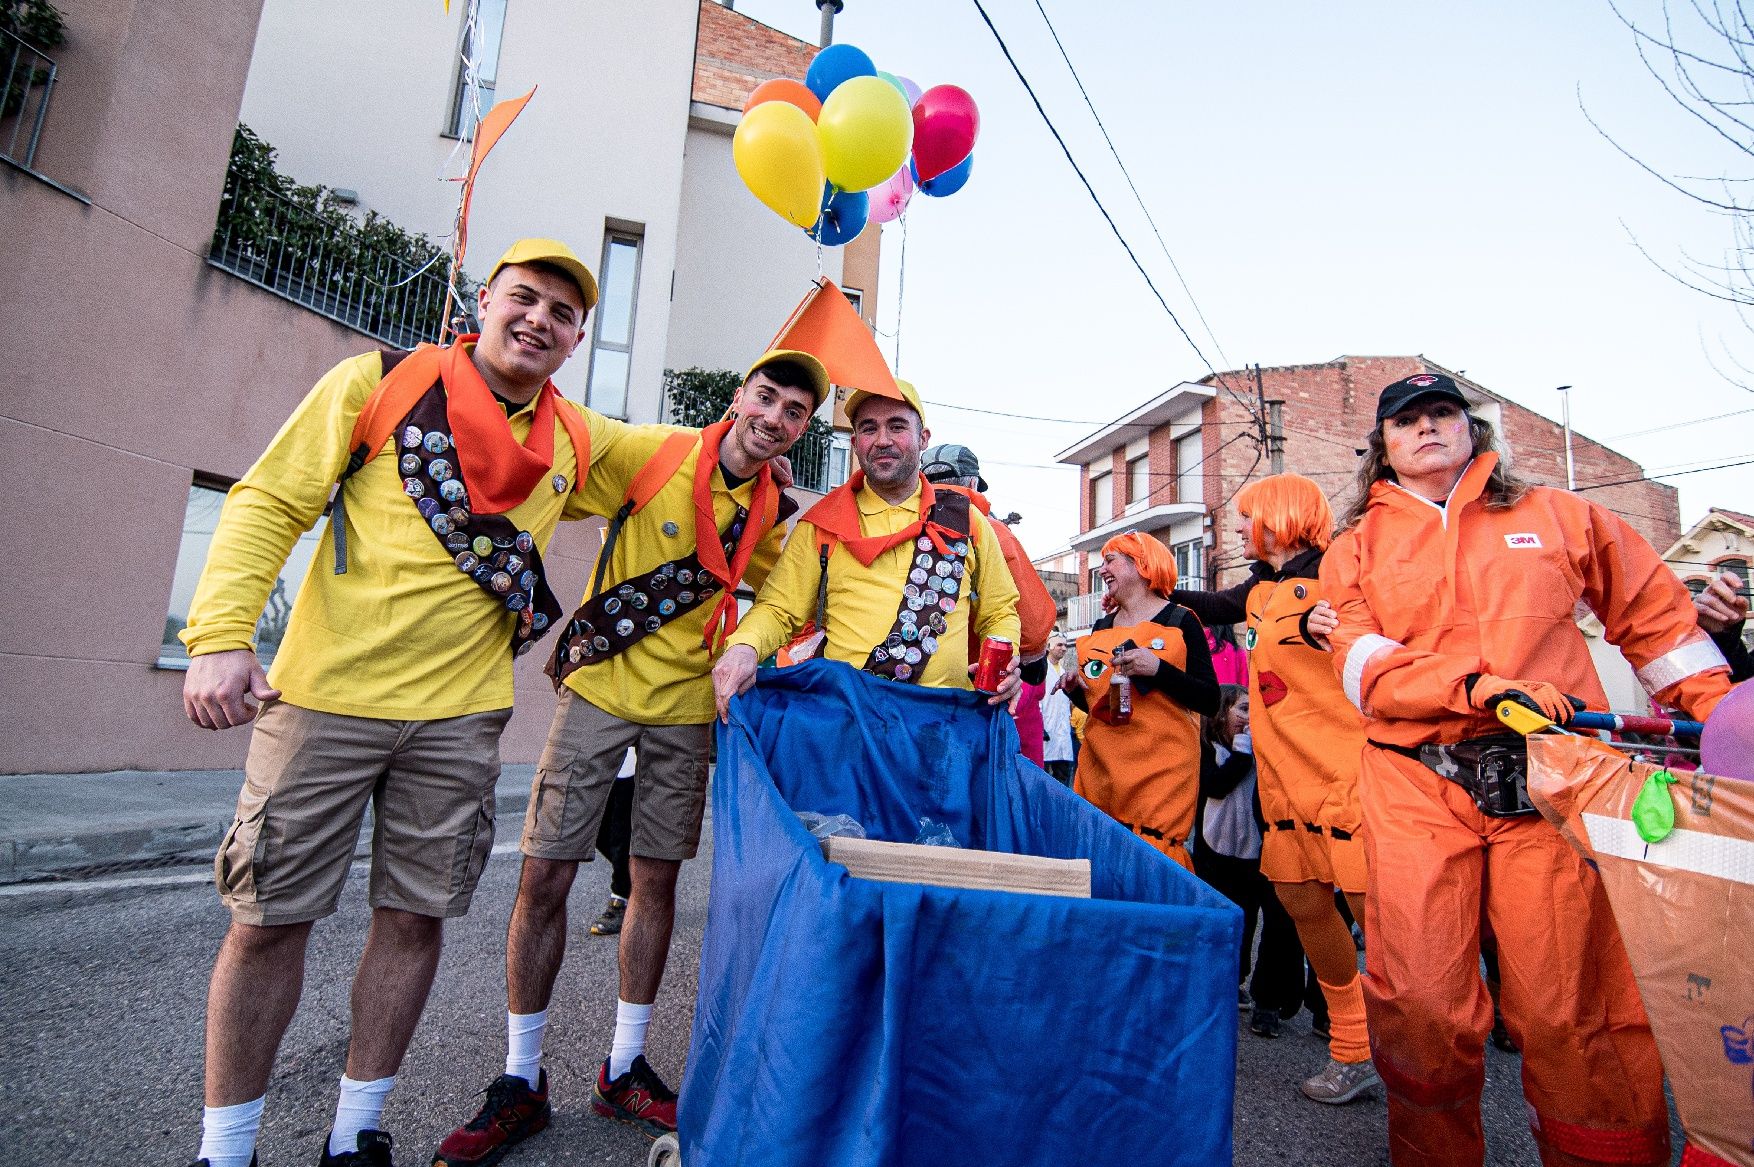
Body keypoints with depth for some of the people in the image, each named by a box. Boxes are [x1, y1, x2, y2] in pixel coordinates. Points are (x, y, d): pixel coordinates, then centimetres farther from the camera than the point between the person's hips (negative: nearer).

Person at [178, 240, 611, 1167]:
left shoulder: (580, 443, 8)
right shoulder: (382, 381, 0)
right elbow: (268, 502, -3)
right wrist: (220, 632, -13)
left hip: (458, 715, 3)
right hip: (324, 697, -2)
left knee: (416, 916, 8)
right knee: (269, 917, 6)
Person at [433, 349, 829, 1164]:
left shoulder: (774, 514, 1)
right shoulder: (650, 453, -10)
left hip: (686, 707, 3)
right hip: (599, 689, -2)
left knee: (656, 881, 9)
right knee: (544, 877, 0)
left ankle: (625, 1068, 27)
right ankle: (520, 1080, 19)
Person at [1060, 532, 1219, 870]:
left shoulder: (1180, 621, 0)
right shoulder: (1101, 628, 16)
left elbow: (1210, 701, -7)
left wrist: (1158, 669, -19)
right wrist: (1076, 689, 4)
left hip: (1160, 769, -5)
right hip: (1100, 767, 5)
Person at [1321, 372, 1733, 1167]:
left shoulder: (1558, 517, 16)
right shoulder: (1355, 549, 11)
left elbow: (1657, 619, 22)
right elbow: (1365, 667, -1)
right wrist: (1479, 686, -15)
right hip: (1415, 783, 0)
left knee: (1574, 1005, -1)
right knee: (1421, 1003, -2)